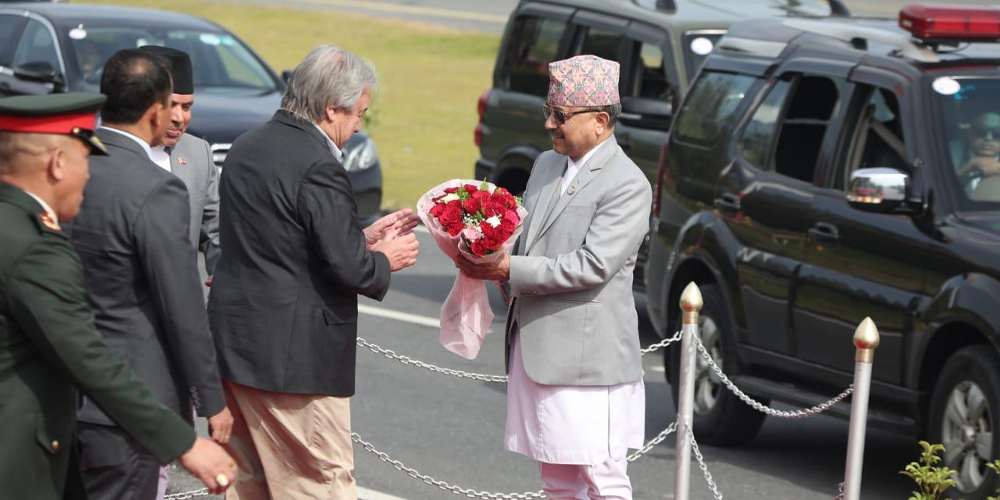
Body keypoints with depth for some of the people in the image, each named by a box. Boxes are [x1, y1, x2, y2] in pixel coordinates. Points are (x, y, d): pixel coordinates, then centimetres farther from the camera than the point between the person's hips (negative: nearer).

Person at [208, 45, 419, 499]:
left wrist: (363, 238, 15)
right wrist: (385, 260, 1)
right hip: (295, 358, -9)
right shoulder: (317, 165, -18)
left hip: (234, 342, 9)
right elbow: (347, 267, -19)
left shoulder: (246, 149, 10)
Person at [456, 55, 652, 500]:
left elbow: (592, 266, -19)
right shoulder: (547, 166, 15)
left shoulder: (627, 186, -12)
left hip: (587, 358, -8)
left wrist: (509, 270, -19)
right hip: (535, 349, 8)